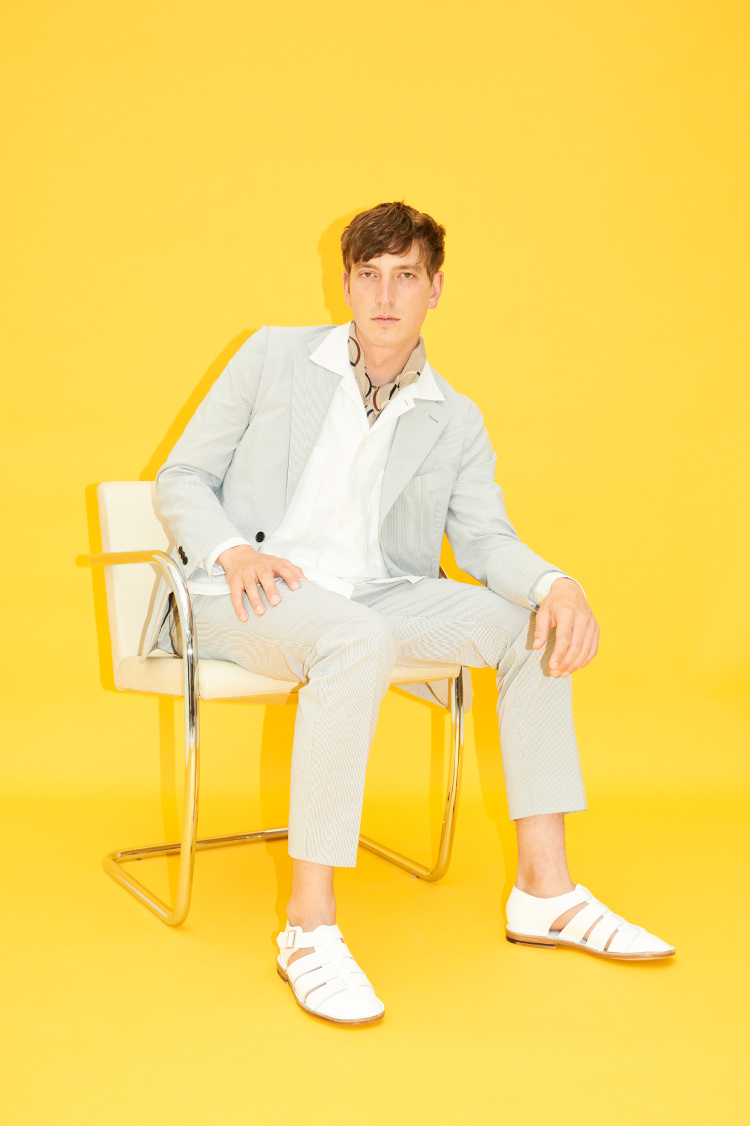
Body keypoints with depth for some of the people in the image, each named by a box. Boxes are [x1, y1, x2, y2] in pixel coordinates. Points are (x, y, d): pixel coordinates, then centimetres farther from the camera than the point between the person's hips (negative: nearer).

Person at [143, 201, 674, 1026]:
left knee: (534, 623, -13)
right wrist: (231, 551, -17)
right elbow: (180, 479, 5)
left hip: (374, 598, 5)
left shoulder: (456, 422, 13)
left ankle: (543, 892, -8)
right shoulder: (272, 358, 6)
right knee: (360, 640, -38)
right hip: (246, 595, -4)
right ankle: (309, 926, -32)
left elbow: (485, 539, 3)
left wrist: (555, 584, -20)